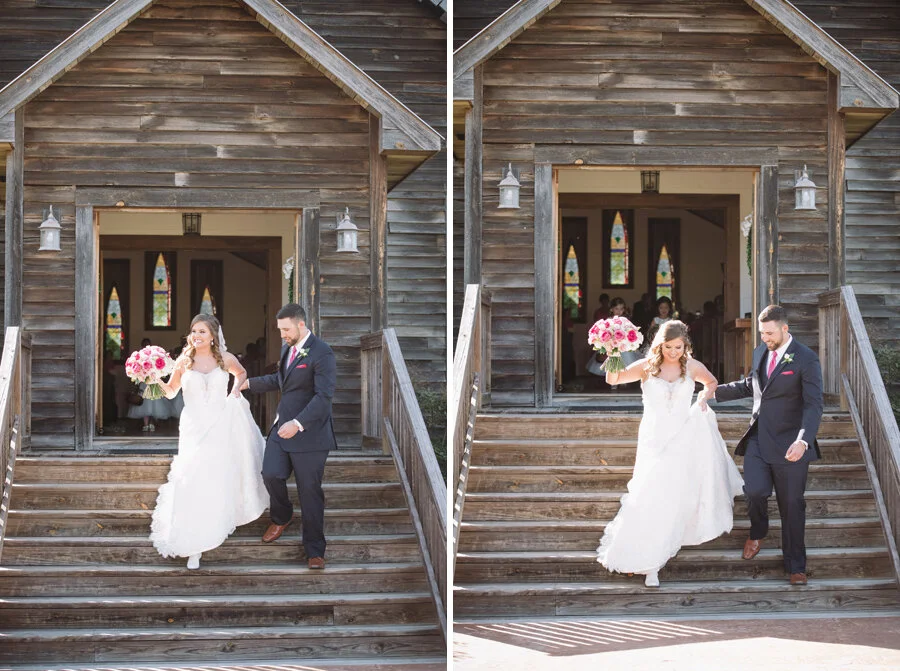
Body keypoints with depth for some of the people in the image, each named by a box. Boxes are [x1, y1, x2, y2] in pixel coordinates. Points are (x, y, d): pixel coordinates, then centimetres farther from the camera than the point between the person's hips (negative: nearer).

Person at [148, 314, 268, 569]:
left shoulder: (225, 358, 1)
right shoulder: (184, 361, -2)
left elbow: (241, 373, 23)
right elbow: (170, 392, 5)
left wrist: (237, 388, 6)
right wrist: (157, 379, -13)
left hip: (222, 427, 1)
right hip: (195, 428, -1)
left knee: (221, 478, 7)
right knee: (194, 481, -8)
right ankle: (193, 546, -4)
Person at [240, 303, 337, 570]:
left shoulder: (321, 353, -16)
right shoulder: (288, 347, 11)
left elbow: (324, 396, -22)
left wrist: (298, 424, -30)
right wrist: (249, 383, 18)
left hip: (309, 432, -7)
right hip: (282, 427, 7)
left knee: (310, 491, 0)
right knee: (271, 475, -4)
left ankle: (314, 550, 12)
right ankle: (281, 518, 27)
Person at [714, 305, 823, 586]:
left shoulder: (806, 360, -11)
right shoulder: (760, 352, 9)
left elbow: (813, 405, -18)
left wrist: (803, 440, -31)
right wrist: (715, 392, 20)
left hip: (789, 444, -4)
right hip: (758, 438, 4)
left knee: (792, 505, 3)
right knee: (754, 491, -12)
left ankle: (795, 566, 16)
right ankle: (758, 533, 22)